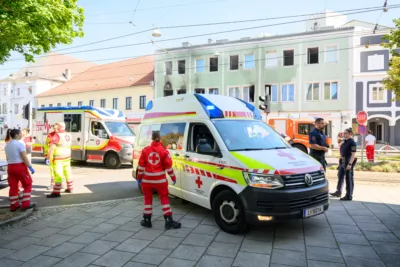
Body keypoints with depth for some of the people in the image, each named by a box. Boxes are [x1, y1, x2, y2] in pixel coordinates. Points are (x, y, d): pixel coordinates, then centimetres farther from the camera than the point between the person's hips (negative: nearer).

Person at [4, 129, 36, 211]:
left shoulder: (7, 145, 13)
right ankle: (25, 204, 3)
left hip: (10, 167, 8)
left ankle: (13, 205, 15)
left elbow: (7, 158, 16)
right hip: (20, 166, -7)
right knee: (27, 185, 4)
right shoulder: (20, 143, -12)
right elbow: (24, 157, -18)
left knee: (13, 186, 11)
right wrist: (30, 167, -16)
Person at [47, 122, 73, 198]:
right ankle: (70, 188, 28)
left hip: (58, 159, -8)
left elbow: (52, 147, -18)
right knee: (67, 173, 17)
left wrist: (50, 157, -14)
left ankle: (56, 192, -8)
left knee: (58, 175, -8)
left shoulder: (56, 135, -13)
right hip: (67, 158, 8)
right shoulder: (68, 135, 10)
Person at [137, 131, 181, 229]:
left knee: (148, 199, 15)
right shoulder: (164, 151, -6)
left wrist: (139, 178, 11)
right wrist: (173, 177, 6)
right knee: (164, 198, 7)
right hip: (160, 179, -1)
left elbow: (141, 166, 1)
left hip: (147, 179, 2)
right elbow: (168, 166, -5)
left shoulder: (145, 150, -1)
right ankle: (169, 221, 6)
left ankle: (147, 220, 20)